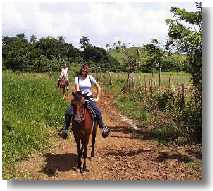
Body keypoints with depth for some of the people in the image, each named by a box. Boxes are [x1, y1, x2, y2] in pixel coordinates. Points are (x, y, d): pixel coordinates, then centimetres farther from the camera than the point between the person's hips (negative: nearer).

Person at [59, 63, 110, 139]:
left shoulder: (90, 78, 3)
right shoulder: (77, 78, 1)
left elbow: (98, 87, 9)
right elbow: (77, 89, -11)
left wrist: (97, 98, 3)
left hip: (89, 98, 0)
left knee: (98, 112, -21)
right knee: (68, 112, -19)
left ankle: (103, 127, -3)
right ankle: (65, 128, -6)